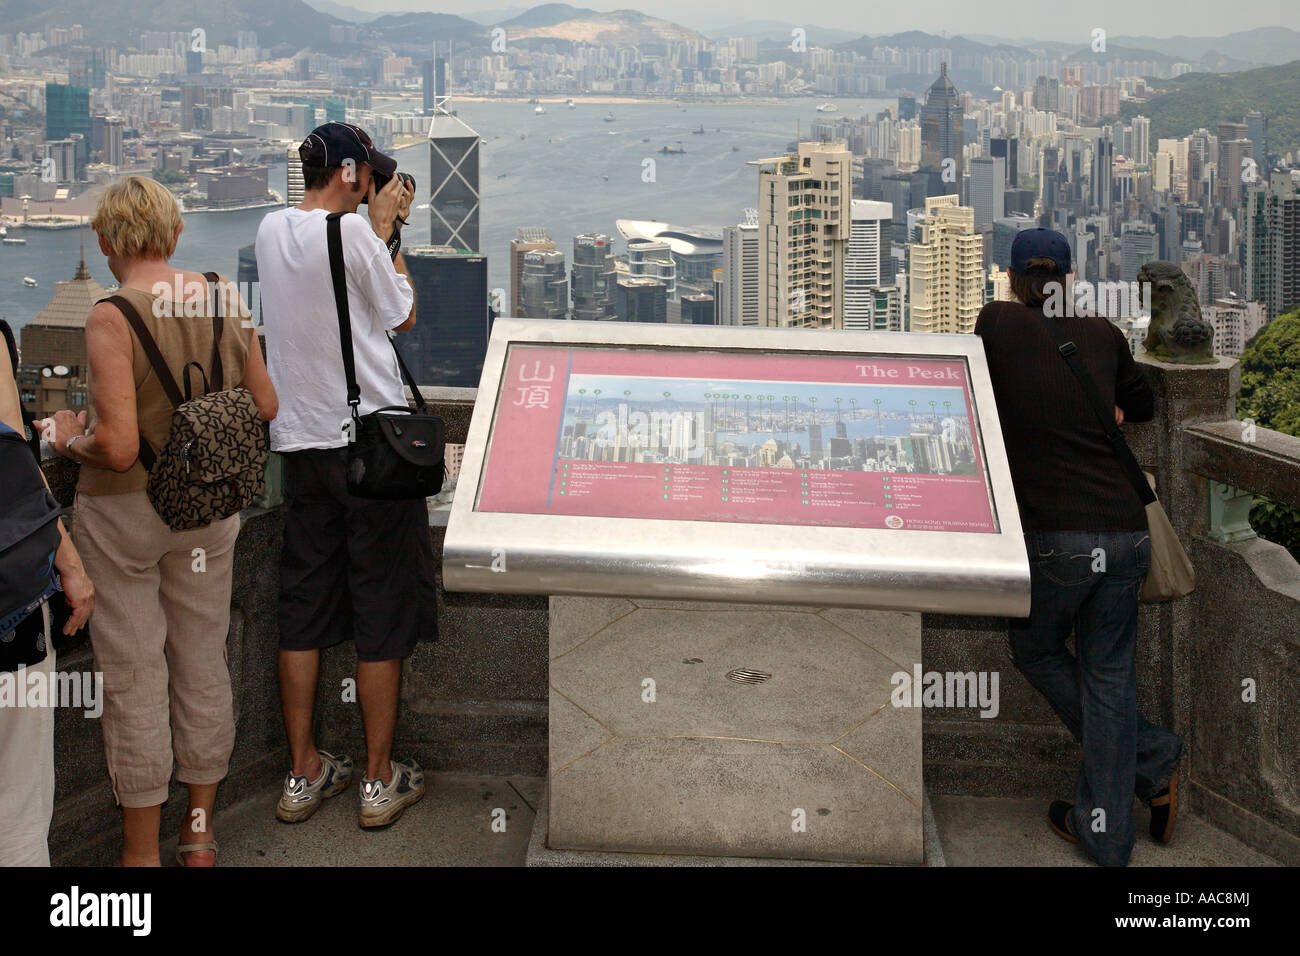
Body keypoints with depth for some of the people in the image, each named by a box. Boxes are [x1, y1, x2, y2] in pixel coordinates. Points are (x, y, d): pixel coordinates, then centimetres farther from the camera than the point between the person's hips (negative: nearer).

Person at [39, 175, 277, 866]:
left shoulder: (111, 317, -20)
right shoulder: (225, 301, -5)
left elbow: (118, 446, -25)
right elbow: (265, 406, 3)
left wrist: (70, 439, -4)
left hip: (123, 511, -5)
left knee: (133, 678, 7)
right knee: (202, 664, 15)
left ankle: (141, 851, 20)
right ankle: (199, 838, 30)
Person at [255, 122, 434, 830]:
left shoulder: (272, 229, 7)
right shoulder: (352, 231, -14)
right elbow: (403, 317, -3)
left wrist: (379, 226, 16)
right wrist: (388, 230, 4)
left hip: (301, 443, 6)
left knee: (302, 607, 12)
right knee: (382, 611, 4)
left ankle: (304, 773, 20)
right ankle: (380, 780, 13)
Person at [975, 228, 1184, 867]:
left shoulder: (998, 323, 1)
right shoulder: (1102, 335, 11)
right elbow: (1142, 406, 27)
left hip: (1055, 539, -4)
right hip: (1126, 534, 4)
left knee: (1035, 650, 20)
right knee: (1108, 675, 11)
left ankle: (1151, 762, 21)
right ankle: (1105, 833, 14)